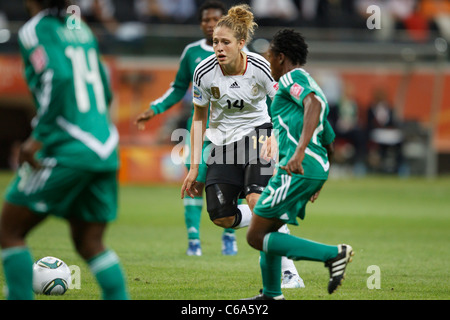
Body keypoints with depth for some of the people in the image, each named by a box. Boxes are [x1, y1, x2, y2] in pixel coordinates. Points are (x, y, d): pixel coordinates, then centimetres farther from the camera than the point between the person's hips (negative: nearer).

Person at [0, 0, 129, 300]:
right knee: (90, 244, 13)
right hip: (105, 149, 7)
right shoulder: (81, 30, 17)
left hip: (68, 151, -7)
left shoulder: (35, 30, -5)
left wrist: (39, 136, -20)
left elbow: (59, 77, -21)